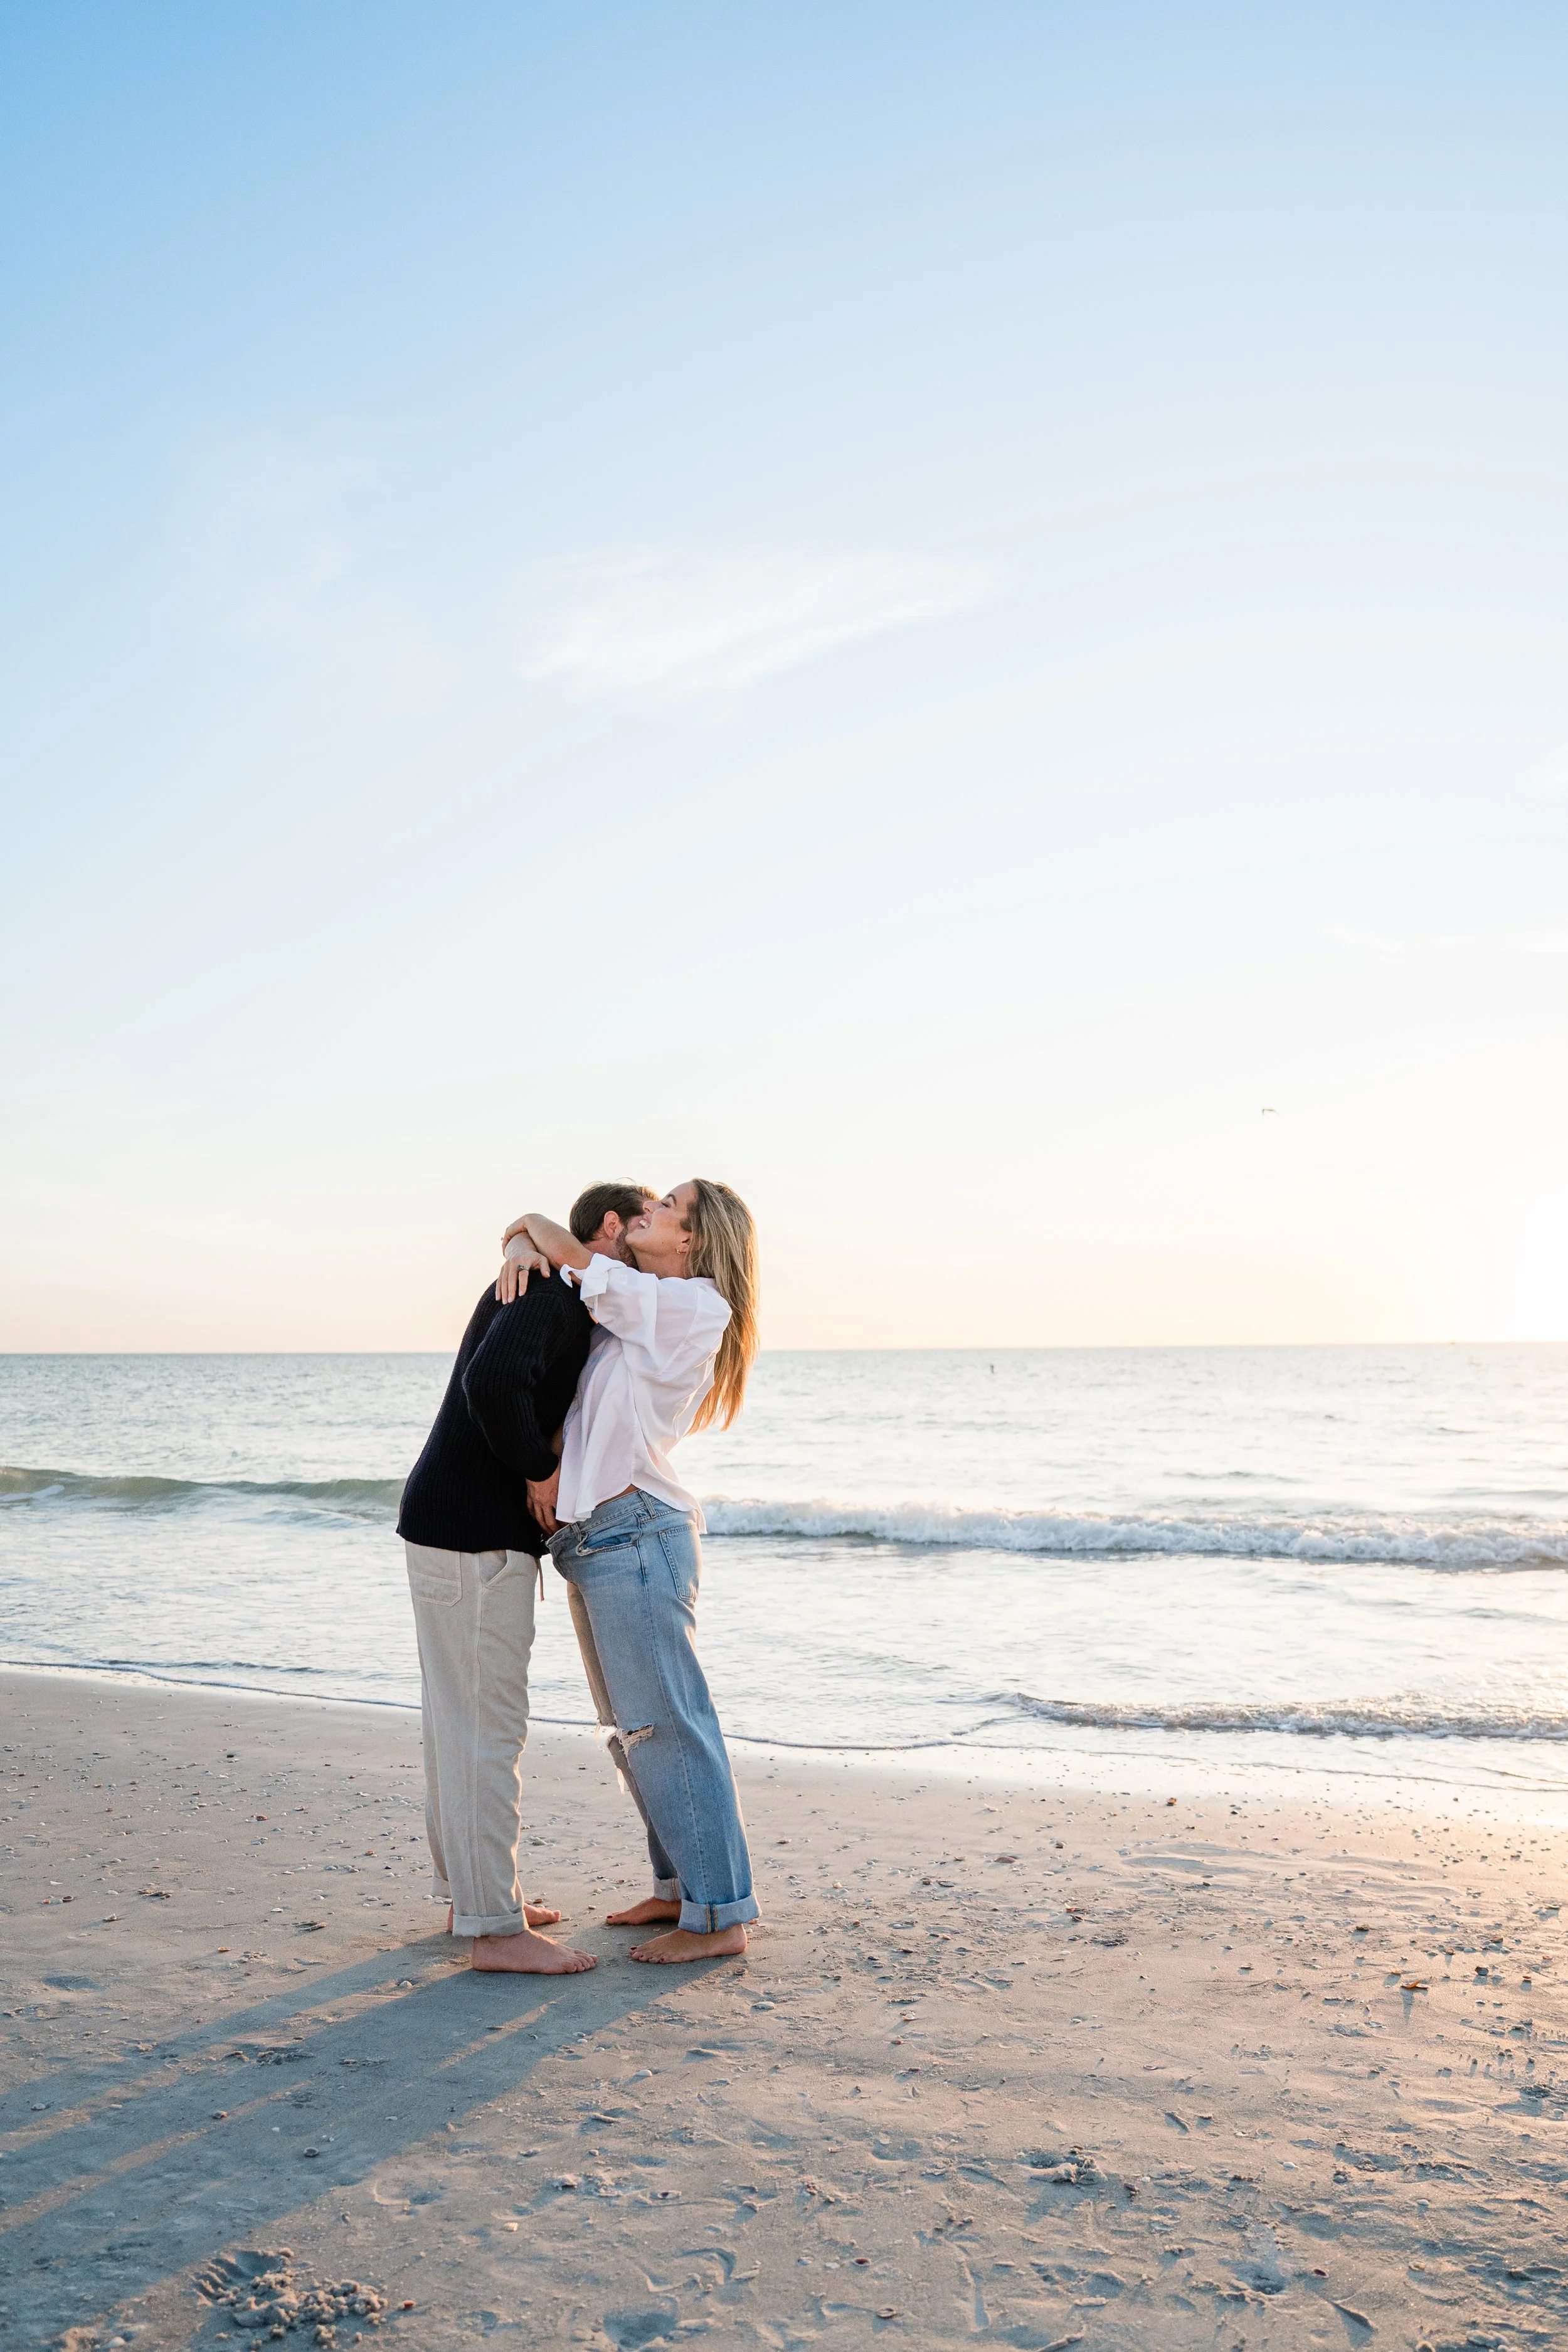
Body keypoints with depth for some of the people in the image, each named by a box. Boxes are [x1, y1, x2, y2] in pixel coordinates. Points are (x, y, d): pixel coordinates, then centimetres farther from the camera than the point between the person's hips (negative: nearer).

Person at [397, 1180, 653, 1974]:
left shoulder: (565, 1303, 17)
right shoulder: (553, 1290, -15)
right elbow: (491, 1380, -32)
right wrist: (539, 1469, -19)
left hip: (454, 1530, 10)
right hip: (472, 1537, -10)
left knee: (459, 1721, 16)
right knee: (487, 1726, -5)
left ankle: (470, 1894, 28)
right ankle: (493, 1929, 1)